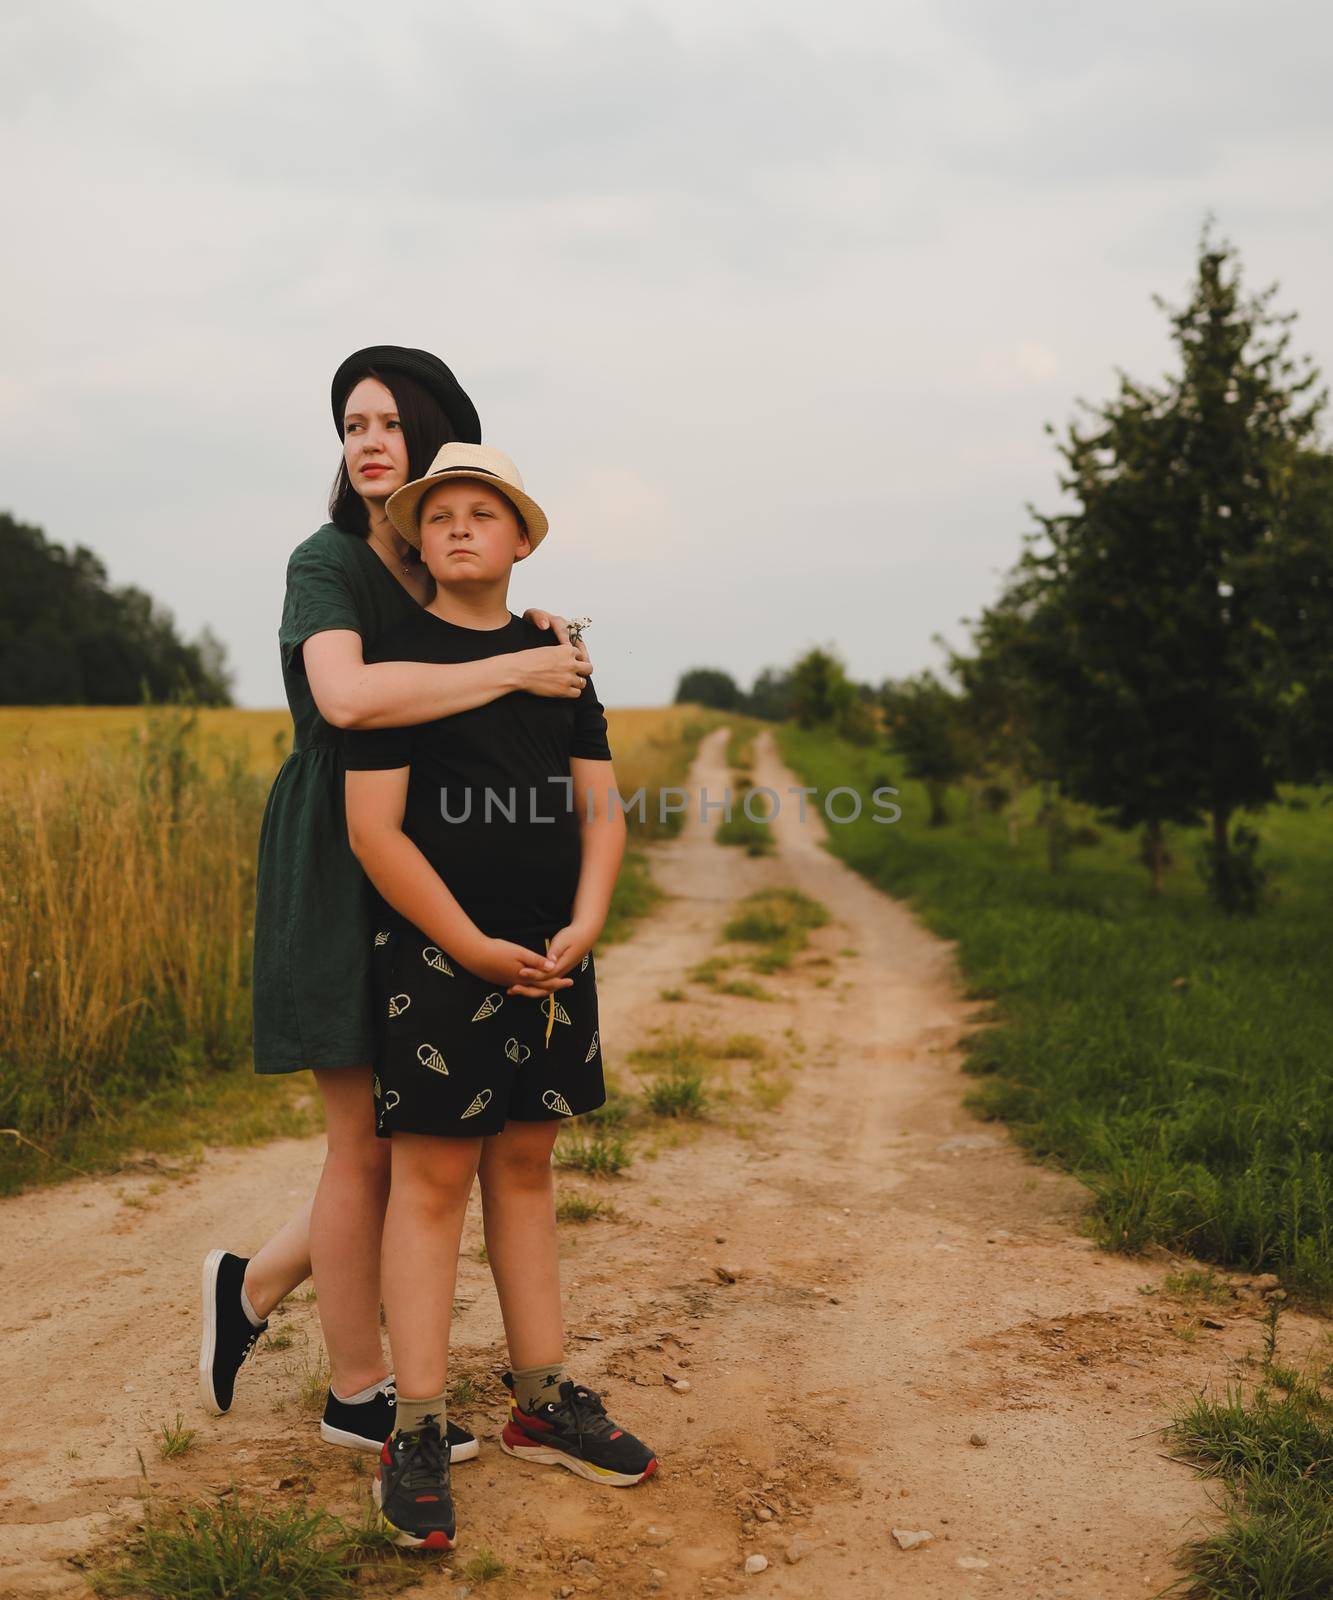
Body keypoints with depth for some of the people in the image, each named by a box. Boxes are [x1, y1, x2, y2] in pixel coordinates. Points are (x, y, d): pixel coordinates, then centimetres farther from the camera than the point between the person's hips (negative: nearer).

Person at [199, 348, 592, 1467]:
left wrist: (536, 640, 1)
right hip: (338, 879, -7)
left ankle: (255, 1286, 29)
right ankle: (359, 1393, 22)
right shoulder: (329, 562, -11)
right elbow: (345, 696, -31)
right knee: (368, 1142, 3)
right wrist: (514, 669, -25)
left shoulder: (450, 577, 12)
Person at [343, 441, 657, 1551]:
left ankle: (543, 1402, 22)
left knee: (525, 1166, 12)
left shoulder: (556, 658, 11)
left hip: (552, 956, 5)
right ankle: (418, 1435, 7)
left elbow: (603, 809, 9)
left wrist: (581, 929, -6)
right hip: (436, 957, -5)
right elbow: (374, 830, -11)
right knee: (433, 1176, -2)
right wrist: (475, 948, -14)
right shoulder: (399, 659, -4)